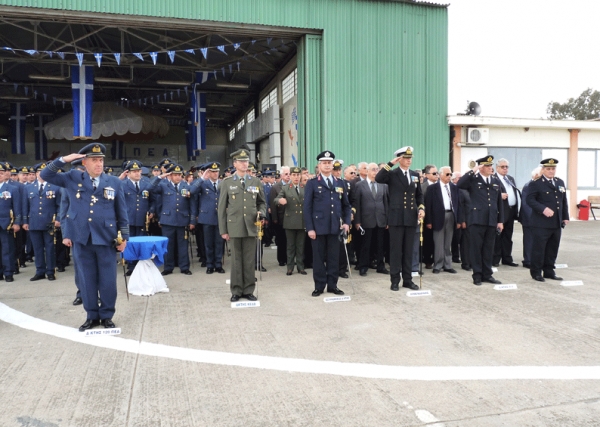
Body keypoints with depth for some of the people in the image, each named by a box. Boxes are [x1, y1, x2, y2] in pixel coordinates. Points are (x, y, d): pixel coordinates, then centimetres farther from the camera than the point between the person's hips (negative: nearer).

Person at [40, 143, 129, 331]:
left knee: (108, 280, 5)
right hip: (82, 239, 1)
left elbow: (122, 212, 5)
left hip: (105, 239, -1)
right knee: (87, 280, 10)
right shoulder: (73, 178, 5)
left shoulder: (114, 182, 3)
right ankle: (92, 316, 23)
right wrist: (64, 160, -7)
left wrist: (124, 237, 2)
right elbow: (45, 175, 5)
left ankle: (107, 316, 20)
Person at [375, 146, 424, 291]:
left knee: (408, 250, 10)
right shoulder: (392, 174, -3)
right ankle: (395, 280, 9)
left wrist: (421, 208, 1)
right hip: (396, 218, -4)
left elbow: (419, 195, 17)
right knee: (396, 250, 1)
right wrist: (390, 164, -21)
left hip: (411, 218, 5)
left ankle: (407, 280, 18)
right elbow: (378, 178, -22)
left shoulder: (415, 175, 13)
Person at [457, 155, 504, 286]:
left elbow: (499, 202, 13)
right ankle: (477, 275, 10)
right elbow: (459, 184, -22)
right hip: (477, 220, -4)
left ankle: (487, 274, 19)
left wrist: (500, 220, 9)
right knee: (476, 248, 1)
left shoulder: (496, 181, 13)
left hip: (492, 221, 4)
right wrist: (473, 171, -19)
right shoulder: (473, 179, -1)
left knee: (488, 249, 10)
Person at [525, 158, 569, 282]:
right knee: (539, 249, 0)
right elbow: (530, 200, -13)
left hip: (557, 223, 6)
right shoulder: (535, 184, -5)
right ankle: (536, 272, 10)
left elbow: (564, 201, 18)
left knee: (553, 249, 11)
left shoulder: (560, 182, 15)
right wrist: (543, 209, -23)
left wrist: (565, 217, 14)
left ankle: (549, 272, 22)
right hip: (541, 224, -6)